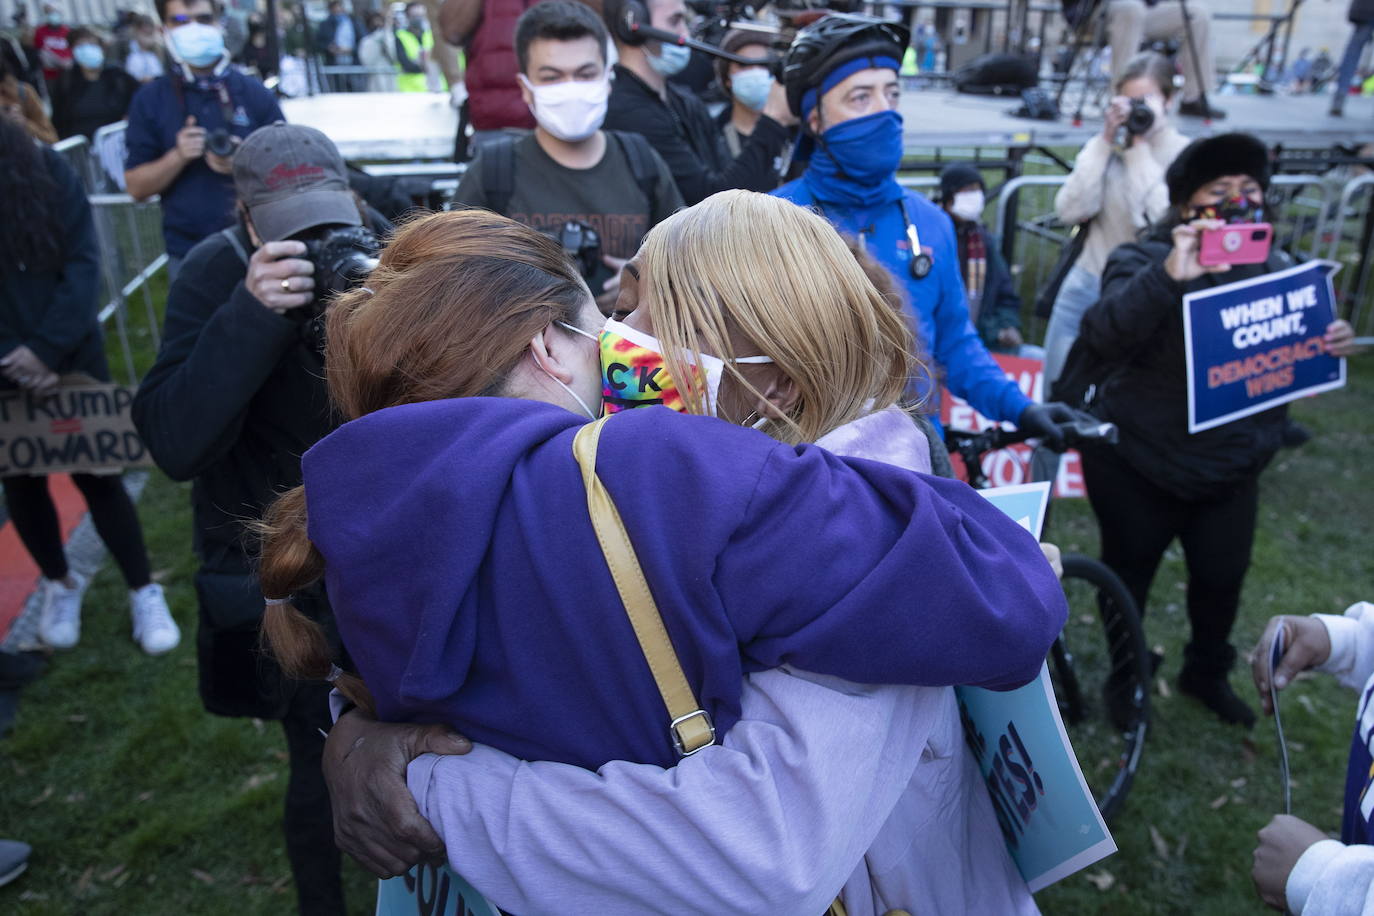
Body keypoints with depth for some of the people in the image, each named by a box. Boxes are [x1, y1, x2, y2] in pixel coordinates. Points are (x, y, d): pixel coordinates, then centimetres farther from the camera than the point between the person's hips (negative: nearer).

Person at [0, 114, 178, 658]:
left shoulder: (48, 172, -7)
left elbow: (84, 265, -11)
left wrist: (47, 348, -19)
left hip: (70, 355, -1)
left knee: (96, 473, 0)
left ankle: (144, 592, 14)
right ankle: (60, 584, 34)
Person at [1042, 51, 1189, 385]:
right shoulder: (1102, 146, 5)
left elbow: (1157, 220, -19)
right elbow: (1070, 212, -7)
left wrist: (1139, 149, -14)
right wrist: (1105, 144, -10)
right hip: (1086, 287, 3)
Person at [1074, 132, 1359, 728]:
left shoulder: (1273, 267, 2)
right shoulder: (1146, 261, -14)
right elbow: (1100, 339, -33)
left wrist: (1329, 344, -11)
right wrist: (1167, 276, -47)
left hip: (1232, 467, 5)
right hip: (1137, 464, -4)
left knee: (1223, 576, 14)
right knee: (1129, 574, 12)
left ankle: (1207, 673, 42)